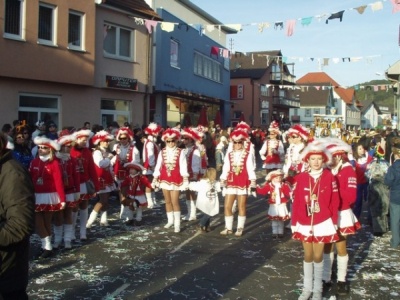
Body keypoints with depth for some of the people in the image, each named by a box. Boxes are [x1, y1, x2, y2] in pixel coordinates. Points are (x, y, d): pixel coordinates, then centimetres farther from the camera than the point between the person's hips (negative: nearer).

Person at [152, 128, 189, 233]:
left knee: (175, 202, -6)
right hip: (164, 179, 4)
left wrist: (185, 180, -10)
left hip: (176, 180, -4)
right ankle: (170, 221, 25)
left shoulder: (180, 152, -6)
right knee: (168, 201, 12)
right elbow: (158, 166, 5)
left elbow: (183, 167, -7)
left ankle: (177, 223, 0)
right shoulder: (162, 152, 2)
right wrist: (155, 179, 4)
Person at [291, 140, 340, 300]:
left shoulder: (329, 177, -7)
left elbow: (335, 201, -3)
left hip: (323, 223, -1)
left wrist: (334, 222, -3)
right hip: (304, 224, 1)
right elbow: (296, 202, -2)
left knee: (318, 256, 8)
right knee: (308, 256, 13)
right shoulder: (301, 177, -5)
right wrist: (294, 223, -1)